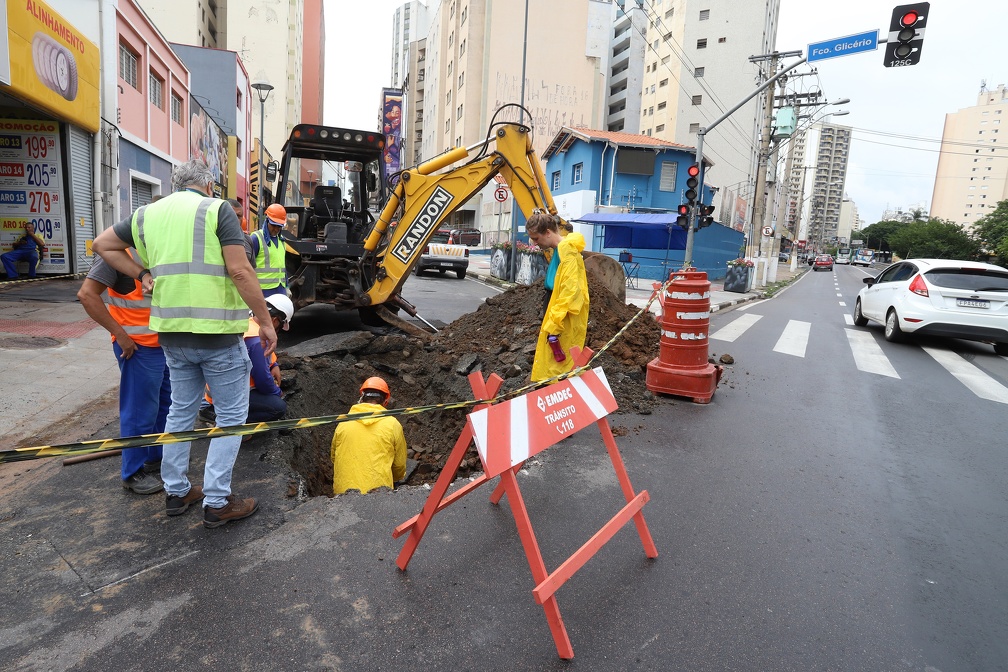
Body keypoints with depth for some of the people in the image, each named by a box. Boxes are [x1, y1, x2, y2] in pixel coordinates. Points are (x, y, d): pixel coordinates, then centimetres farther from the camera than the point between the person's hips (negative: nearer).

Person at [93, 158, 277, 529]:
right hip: (217, 331, -6)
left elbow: (102, 244, 24)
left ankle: (176, 491, 31)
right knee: (231, 414, 6)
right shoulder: (217, 209, -7)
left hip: (172, 332, 6)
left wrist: (142, 274, 16)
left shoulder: (148, 214, 11)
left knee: (181, 409, 20)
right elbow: (240, 270, -16)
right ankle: (217, 502, 8)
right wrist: (266, 321, -11)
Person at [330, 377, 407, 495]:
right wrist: (395, 479, 31)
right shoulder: (393, 424, 0)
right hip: (378, 492, -3)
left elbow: (333, 457, 19)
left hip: (342, 492, 3)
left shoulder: (343, 424, 6)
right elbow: (399, 464, 9)